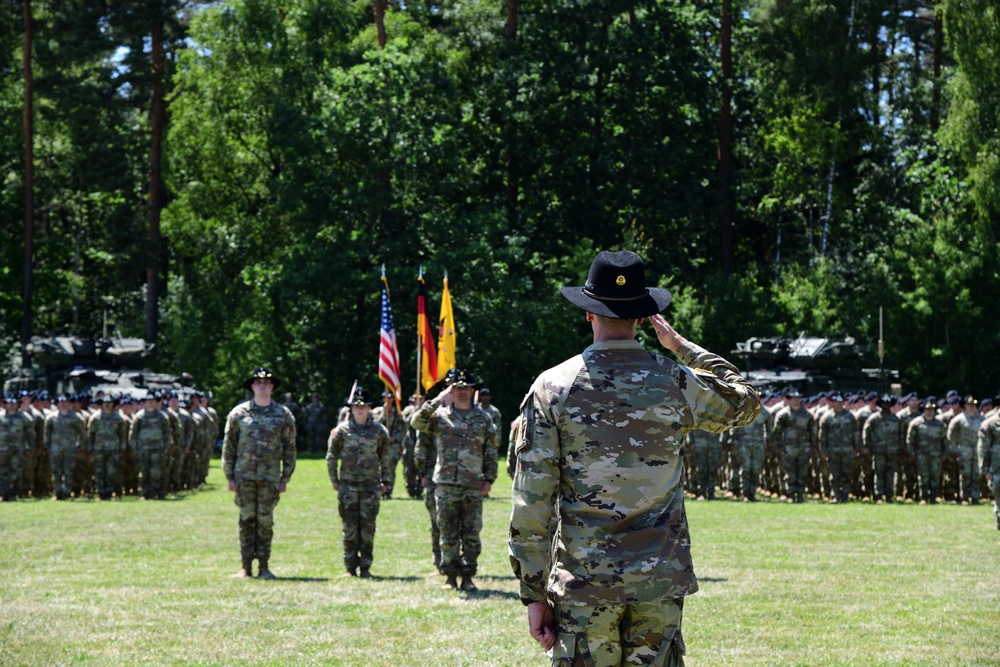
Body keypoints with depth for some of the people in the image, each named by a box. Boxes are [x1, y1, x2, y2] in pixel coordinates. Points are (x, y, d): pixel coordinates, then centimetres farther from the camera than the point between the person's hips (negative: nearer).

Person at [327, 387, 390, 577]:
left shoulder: (379, 431, 4)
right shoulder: (342, 430, 1)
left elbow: (384, 457, 13)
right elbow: (331, 456, 8)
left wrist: (384, 481, 12)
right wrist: (334, 480, 7)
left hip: (371, 485, 1)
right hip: (348, 485, -1)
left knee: (368, 528, 1)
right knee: (349, 528, 1)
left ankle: (365, 566, 8)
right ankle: (350, 567, 8)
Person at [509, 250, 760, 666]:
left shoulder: (554, 387, -4)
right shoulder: (677, 385, 0)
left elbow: (531, 501, -6)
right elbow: (745, 403, 23)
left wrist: (534, 594, 0)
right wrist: (682, 347, 25)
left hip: (583, 583, -2)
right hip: (660, 581, 2)